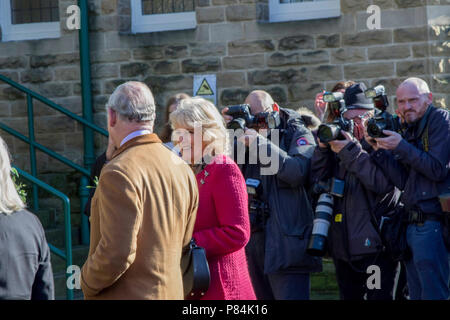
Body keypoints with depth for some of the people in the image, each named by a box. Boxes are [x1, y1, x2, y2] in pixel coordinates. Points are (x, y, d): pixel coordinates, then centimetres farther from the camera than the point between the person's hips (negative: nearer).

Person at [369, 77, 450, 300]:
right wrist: (380, 150, 1)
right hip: (413, 226, 9)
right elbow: (404, 181, 10)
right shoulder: (409, 131, 18)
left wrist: (401, 148, -13)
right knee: (416, 295, 10)